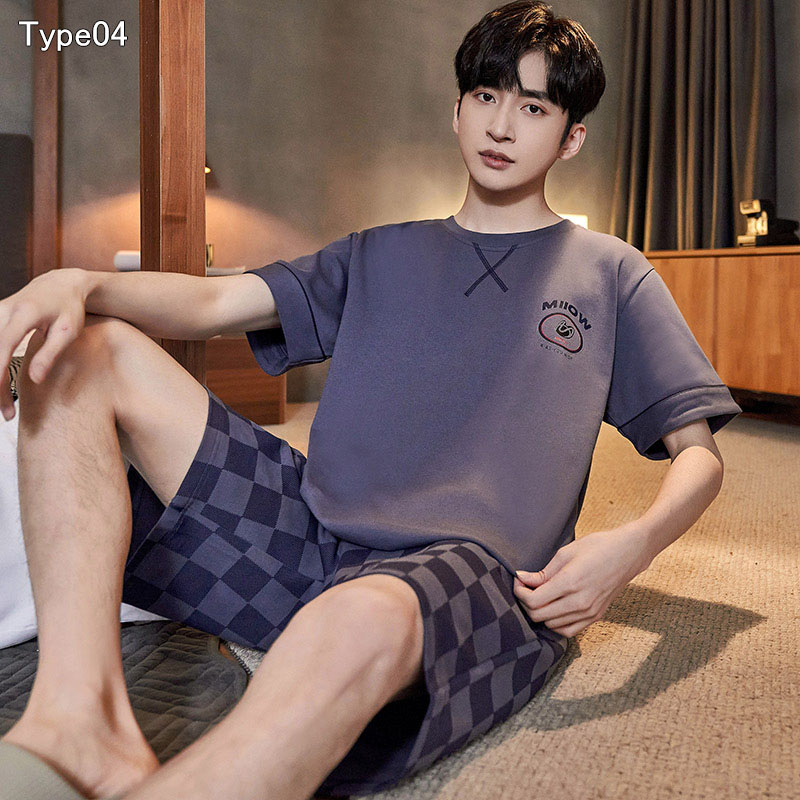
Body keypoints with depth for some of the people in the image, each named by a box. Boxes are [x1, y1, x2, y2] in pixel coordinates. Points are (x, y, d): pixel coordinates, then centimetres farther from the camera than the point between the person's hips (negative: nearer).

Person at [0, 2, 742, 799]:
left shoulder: (610, 274, 15)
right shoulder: (381, 255, 23)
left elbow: (700, 452, 10)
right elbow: (214, 299, 11)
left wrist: (633, 542, -13)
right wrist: (77, 283, -10)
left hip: (474, 569, -4)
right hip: (307, 535, 5)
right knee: (85, 350, -8)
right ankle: (79, 720, -25)